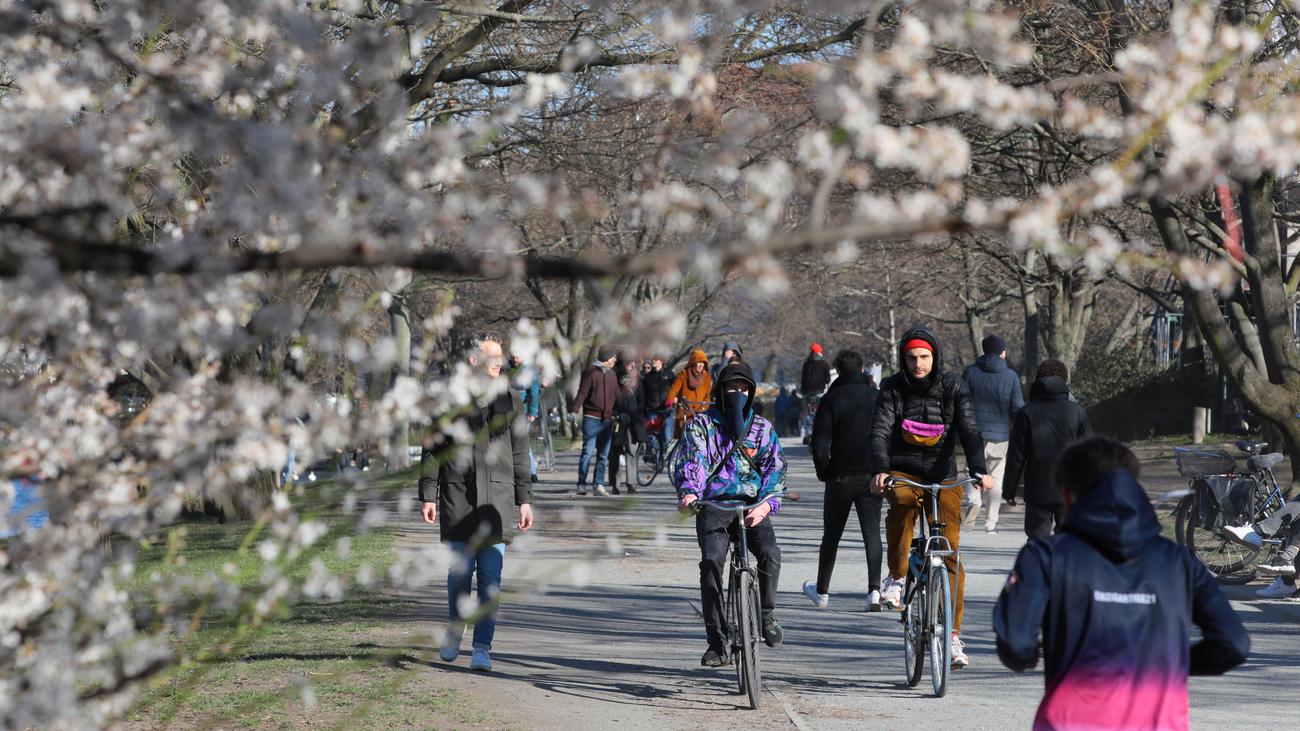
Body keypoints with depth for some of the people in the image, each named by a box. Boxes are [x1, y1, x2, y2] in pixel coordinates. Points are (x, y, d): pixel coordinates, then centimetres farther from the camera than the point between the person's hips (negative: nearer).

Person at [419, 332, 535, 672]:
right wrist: (428, 495, 0)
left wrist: (524, 499, 8)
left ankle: (482, 647, 2)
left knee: (491, 578, -3)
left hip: (497, 499, 1)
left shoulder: (510, 400, 10)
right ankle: (454, 632, 26)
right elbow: (431, 449, 6)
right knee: (459, 571, 2)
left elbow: (520, 453, 12)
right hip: (458, 498, -1)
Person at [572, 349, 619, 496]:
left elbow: (616, 395, 22)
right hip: (592, 418, -6)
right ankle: (581, 484, -3)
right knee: (588, 451, -8)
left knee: (603, 454, 6)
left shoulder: (612, 374, 15)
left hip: (607, 419, 6)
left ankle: (599, 484, 10)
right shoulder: (591, 372, -4)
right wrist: (575, 410, -19)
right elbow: (582, 392, -10)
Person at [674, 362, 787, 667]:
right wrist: (689, 492, -30)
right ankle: (716, 643, -16)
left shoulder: (763, 428, 13)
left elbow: (776, 467, 1)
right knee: (711, 560, -23)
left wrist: (766, 503, -19)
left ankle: (767, 615, 0)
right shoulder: (701, 425, 8)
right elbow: (692, 460, -8)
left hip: (752, 504, 1)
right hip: (714, 504, -1)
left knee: (769, 552, -26)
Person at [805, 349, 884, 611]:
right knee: (872, 533, 1)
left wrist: (824, 472, 3)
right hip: (872, 476, 1)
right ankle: (874, 590, -15)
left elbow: (820, 444, -11)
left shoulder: (831, 399, -5)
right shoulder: (877, 397, 1)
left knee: (831, 535, 13)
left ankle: (822, 591, 25)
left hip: (841, 477, -1)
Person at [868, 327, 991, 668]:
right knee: (902, 504, -37)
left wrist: (979, 470, -29)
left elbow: (970, 431, -12)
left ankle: (953, 634, -3)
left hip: (943, 477, 1)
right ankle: (896, 577, -18)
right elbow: (880, 432, -13)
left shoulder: (953, 388, -1)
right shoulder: (892, 389, -1)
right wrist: (880, 470, -31)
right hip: (903, 473, -1)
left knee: (951, 551, -8)